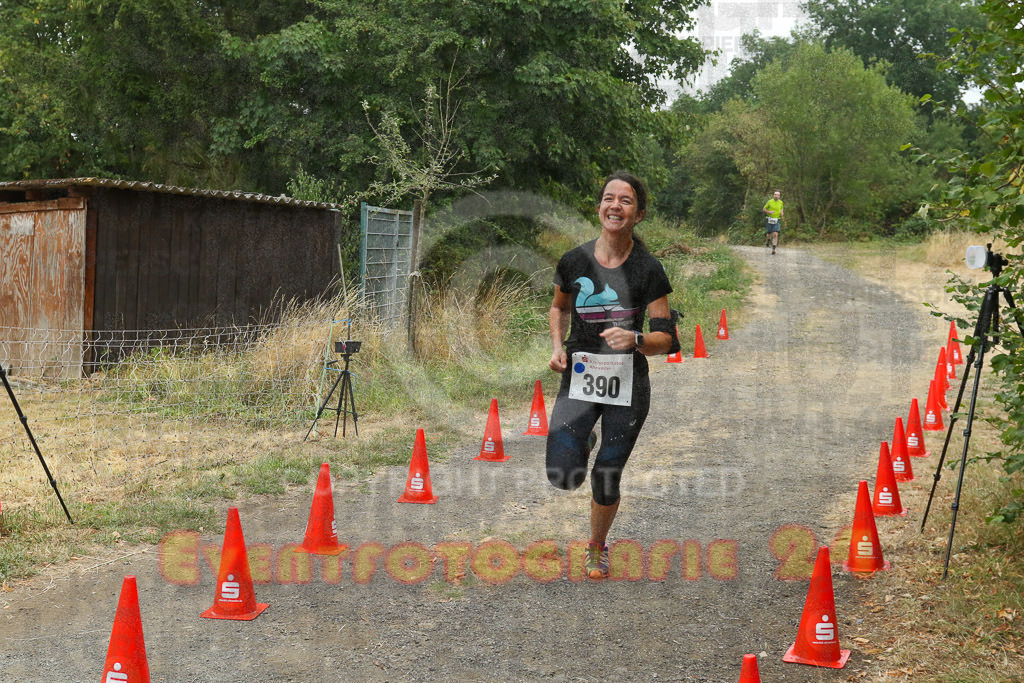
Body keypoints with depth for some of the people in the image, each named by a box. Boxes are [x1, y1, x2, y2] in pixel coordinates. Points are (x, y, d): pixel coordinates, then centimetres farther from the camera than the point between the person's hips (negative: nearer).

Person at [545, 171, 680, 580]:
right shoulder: (574, 261, -2)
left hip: (628, 385, -1)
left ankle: (597, 547, 35)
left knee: (606, 481, 6)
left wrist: (635, 339, -28)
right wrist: (558, 346, 0)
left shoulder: (648, 270, -8)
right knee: (563, 477, -12)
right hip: (579, 378, 1)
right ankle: (583, 441, 25)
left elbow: (666, 339, -8)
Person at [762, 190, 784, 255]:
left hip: (776, 221, 1)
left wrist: (781, 213, 1)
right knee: (769, 234, 8)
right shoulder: (769, 202, -7)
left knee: (775, 234, -15)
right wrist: (768, 212, -18)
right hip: (769, 220, -1)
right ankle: (768, 240, 46)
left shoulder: (781, 202, 2)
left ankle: (773, 249, -17)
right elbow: (763, 209, 1)